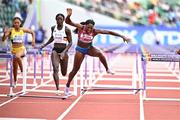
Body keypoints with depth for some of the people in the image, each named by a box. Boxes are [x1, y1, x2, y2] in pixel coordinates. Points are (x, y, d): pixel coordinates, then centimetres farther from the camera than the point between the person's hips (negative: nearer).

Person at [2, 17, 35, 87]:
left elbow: (32, 32, 15)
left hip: (21, 49, -2)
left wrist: (33, 40, 2)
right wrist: (5, 34, -30)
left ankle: (22, 70, -16)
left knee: (17, 56, -38)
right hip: (14, 50, 2)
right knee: (15, 67, 10)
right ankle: (15, 81, 32)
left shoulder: (23, 30, -3)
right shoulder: (11, 30, -6)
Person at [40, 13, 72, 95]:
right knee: (55, 69, -19)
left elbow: (70, 42, -8)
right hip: (55, 50, 2)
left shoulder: (67, 29, -8)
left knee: (64, 73, 8)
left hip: (63, 51, -2)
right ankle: (57, 89, -22)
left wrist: (64, 52, -19)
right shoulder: (53, 28, 4)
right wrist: (44, 45, 20)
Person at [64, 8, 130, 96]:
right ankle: (67, 86, 18)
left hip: (89, 48, 1)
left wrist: (122, 36, -22)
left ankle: (107, 69, -15)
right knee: (75, 69, 2)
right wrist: (69, 15, -53)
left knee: (99, 53, -33)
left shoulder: (95, 31, -20)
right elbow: (68, 22, -30)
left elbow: (109, 32, -19)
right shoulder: (80, 28, -22)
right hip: (80, 50, -1)